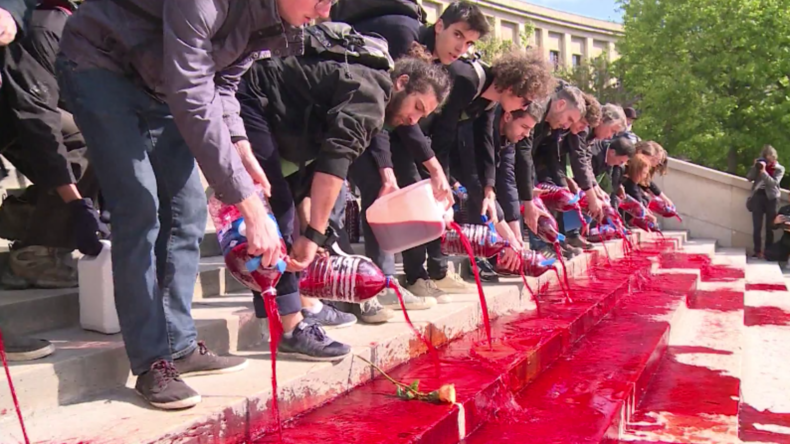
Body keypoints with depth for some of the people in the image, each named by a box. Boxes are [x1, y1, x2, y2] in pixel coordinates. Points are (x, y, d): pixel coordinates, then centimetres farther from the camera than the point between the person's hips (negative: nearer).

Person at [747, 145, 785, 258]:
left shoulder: (779, 169, 5)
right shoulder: (760, 165, 11)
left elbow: (774, 182, -11)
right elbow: (749, 178, 1)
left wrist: (764, 172, -18)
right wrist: (755, 166, -8)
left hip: (771, 198, -1)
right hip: (758, 196, 1)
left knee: (769, 227, 0)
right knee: (757, 227, -3)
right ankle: (757, 251, 1)